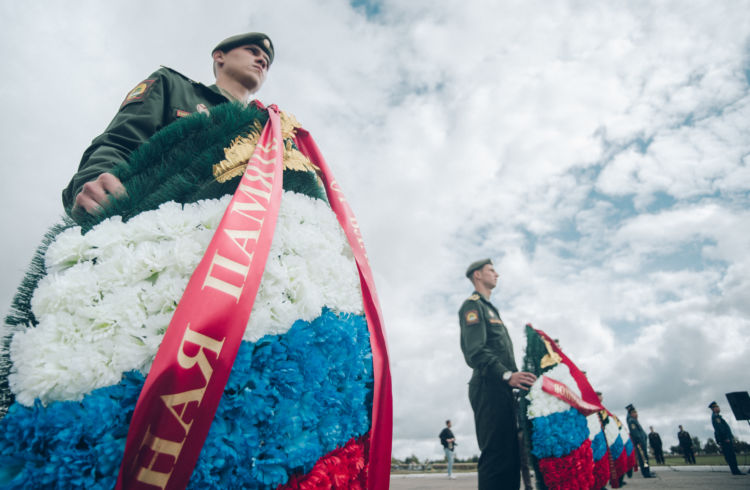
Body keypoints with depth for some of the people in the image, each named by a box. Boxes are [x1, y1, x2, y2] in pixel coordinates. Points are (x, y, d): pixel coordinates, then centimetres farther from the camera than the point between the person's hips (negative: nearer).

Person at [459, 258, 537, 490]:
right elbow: (475, 351, -16)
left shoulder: (489, 308, 29)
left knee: (510, 456, 8)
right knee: (497, 455, -13)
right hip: (489, 387, -10)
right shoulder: (472, 305, -2)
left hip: (501, 389, 10)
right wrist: (507, 375, -26)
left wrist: (516, 376, 17)